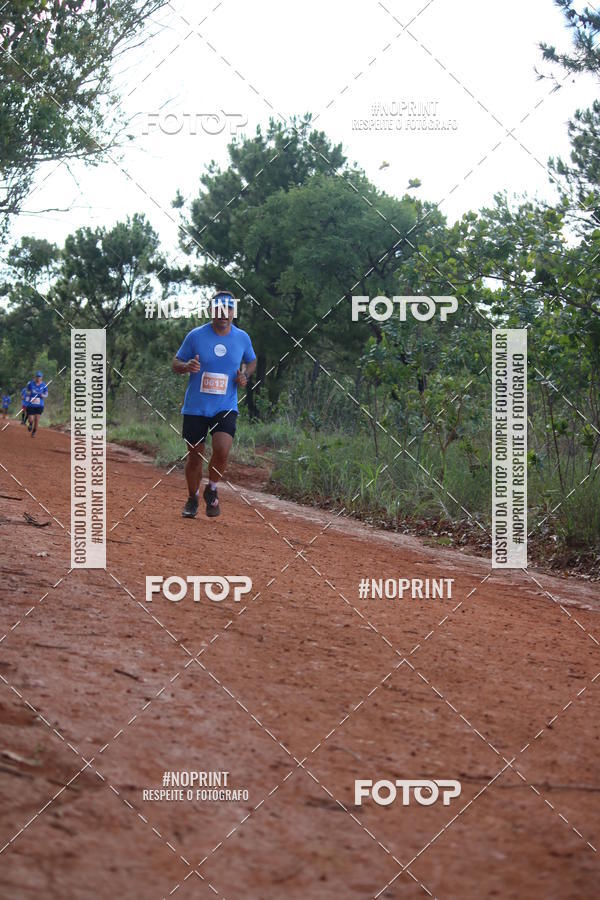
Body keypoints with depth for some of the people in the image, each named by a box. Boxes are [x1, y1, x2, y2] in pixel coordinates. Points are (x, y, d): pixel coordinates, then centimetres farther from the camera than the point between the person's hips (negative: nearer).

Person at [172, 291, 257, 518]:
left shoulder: (242, 338, 2)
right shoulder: (196, 336, -5)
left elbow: (252, 361, 21)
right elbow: (176, 363, 4)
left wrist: (245, 376, 0)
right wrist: (187, 367, -19)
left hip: (226, 407, 0)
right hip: (195, 407, 0)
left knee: (222, 449, -21)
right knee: (195, 456, 5)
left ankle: (212, 490, 7)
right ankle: (192, 498, 30)